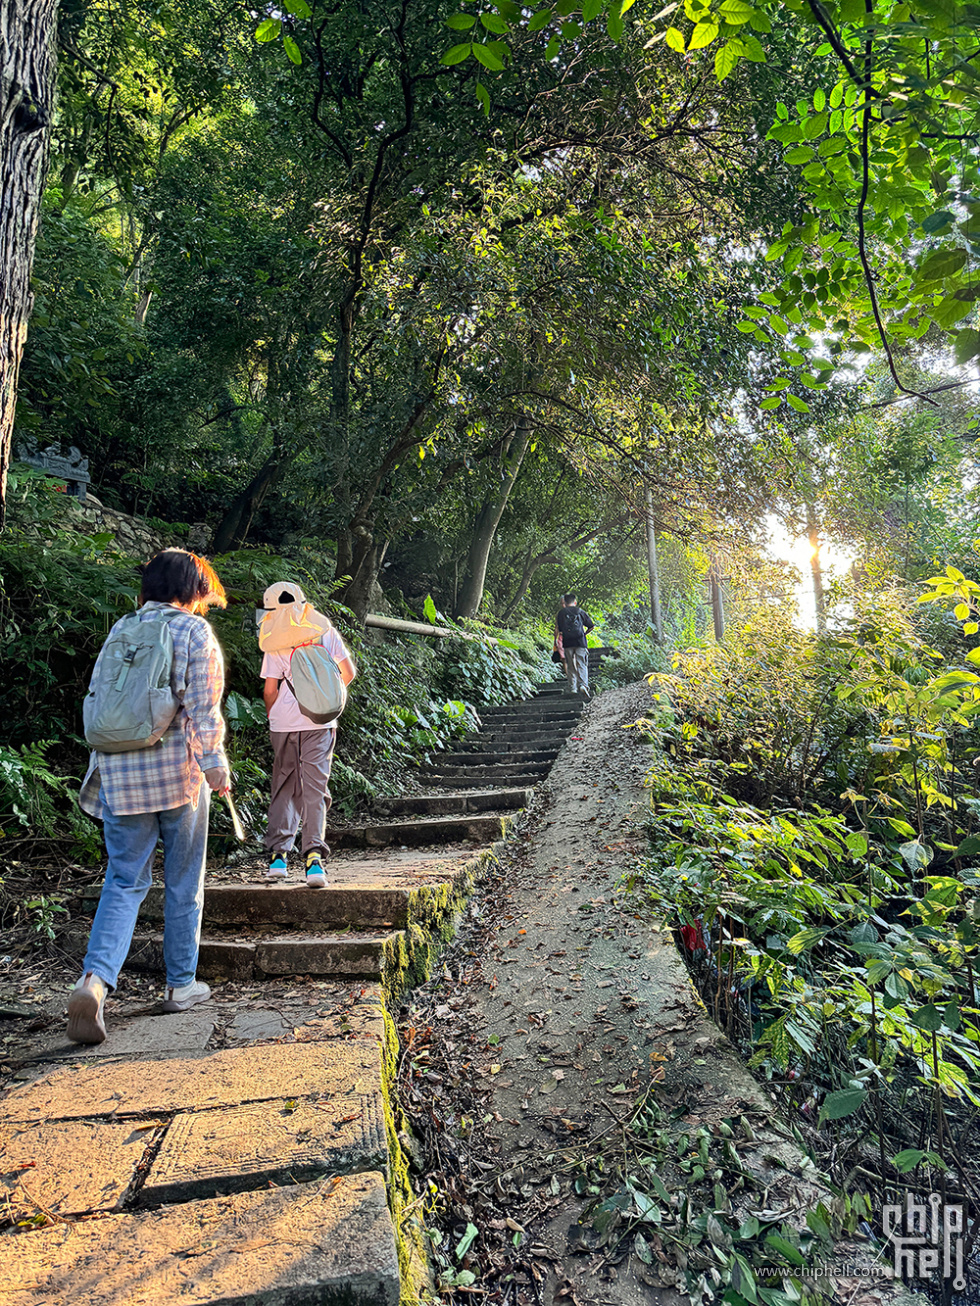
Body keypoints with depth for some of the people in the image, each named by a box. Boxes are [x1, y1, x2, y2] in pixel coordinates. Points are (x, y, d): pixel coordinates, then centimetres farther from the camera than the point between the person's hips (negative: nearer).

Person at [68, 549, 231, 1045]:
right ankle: (181, 984, 22)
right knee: (183, 882, 10)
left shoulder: (119, 630, 12)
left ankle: (94, 979, -10)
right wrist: (215, 764, -10)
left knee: (124, 881, 10)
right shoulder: (194, 631, -4)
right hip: (178, 772, -4)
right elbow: (203, 707, -12)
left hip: (120, 774, 4)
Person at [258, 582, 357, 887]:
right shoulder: (324, 630, 6)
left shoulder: (275, 641, 1)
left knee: (283, 787, 12)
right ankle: (314, 855, -11)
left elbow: (269, 689, -2)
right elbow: (348, 672, 6)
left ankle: (277, 854, 9)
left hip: (284, 723, 0)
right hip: (320, 722, 0)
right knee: (314, 788, 0)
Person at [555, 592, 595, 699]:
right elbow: (591, 625, 8)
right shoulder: (580, 612, 6)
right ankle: (583, 685, -22)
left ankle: (572, 689, 8)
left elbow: (558, 629, 4)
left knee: (571, 667, 9)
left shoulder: (561, 613, 6)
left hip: (567, 643, 1)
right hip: (580, 642, -1)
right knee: (582, 665, -2)